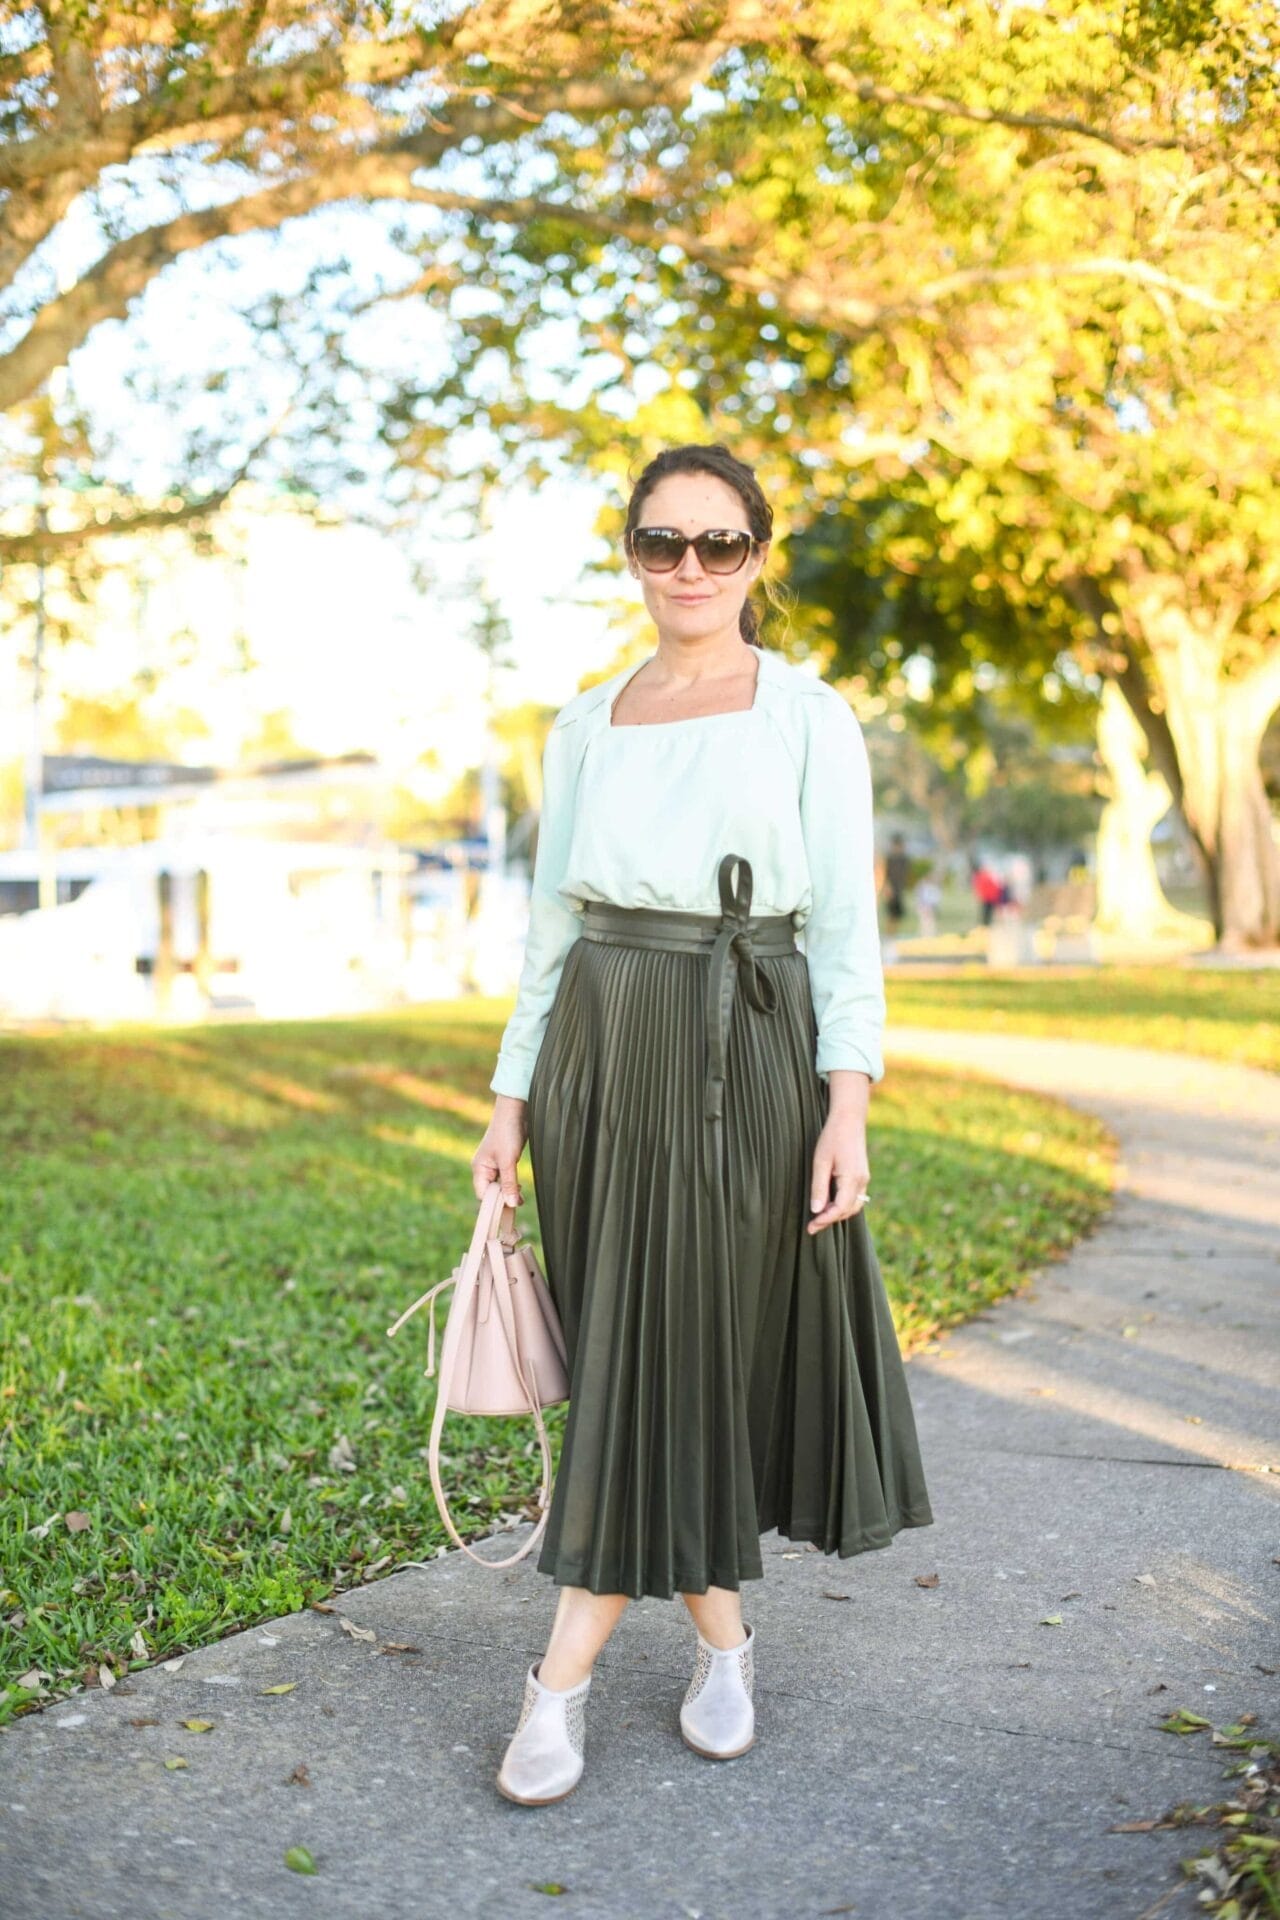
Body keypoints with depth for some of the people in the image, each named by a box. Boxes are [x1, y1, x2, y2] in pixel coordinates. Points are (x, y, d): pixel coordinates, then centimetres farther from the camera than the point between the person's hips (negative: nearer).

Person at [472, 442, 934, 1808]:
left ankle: (563, 1679, 4)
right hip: (602, 1057, 4)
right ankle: (722, 1640, 22)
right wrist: (513, 1100, 8)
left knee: (673, 1356, -2)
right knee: (635, 1358, 6)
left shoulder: (810, 717, 1)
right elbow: (552, 919, 13)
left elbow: (844, 921, -3)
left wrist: (848, 1103, -13)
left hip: (745, 1060, -4)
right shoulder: (585, 727, 12)